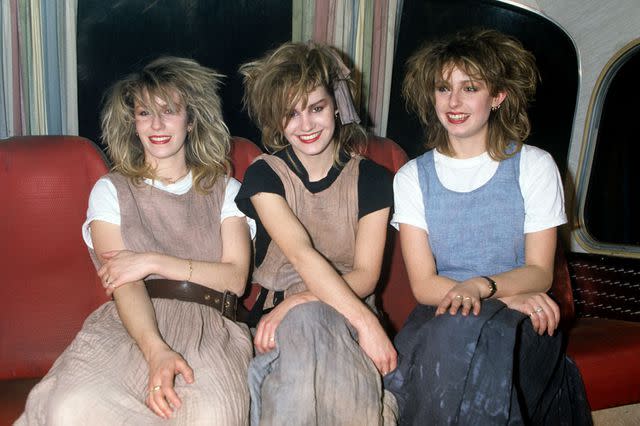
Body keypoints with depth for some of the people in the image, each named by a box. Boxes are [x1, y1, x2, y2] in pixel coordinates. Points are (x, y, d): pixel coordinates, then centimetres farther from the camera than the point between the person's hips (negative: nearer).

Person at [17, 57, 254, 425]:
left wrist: (155, 262, -6)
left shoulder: (226, 190, 19)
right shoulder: (111, 190, 16)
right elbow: (124, 283, -1)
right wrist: (156, 350, -21)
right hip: (131, 322, 0)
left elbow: (236, 277, 5)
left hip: (209, 325, 0)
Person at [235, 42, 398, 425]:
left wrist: (299, 302, -22)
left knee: (307, 316, -34)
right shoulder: (263, 175, -1)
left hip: (346, 311, 0)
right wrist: (366, 322, -28)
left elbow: (366, 275, -5)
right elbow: (302, 255, -17)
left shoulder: (371, 178, 3)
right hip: (281, 313, 0)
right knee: (307, 321, -35)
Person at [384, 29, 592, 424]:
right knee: (455, 329, -34)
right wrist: (508, 295, -17)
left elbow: (540, 272, -1)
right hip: (441, 315, 1)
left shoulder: (535, 166, 2)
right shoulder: (412, 177, 5)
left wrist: (481, 286, -23)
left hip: (520, 320, -1)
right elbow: (424, 284, -2)